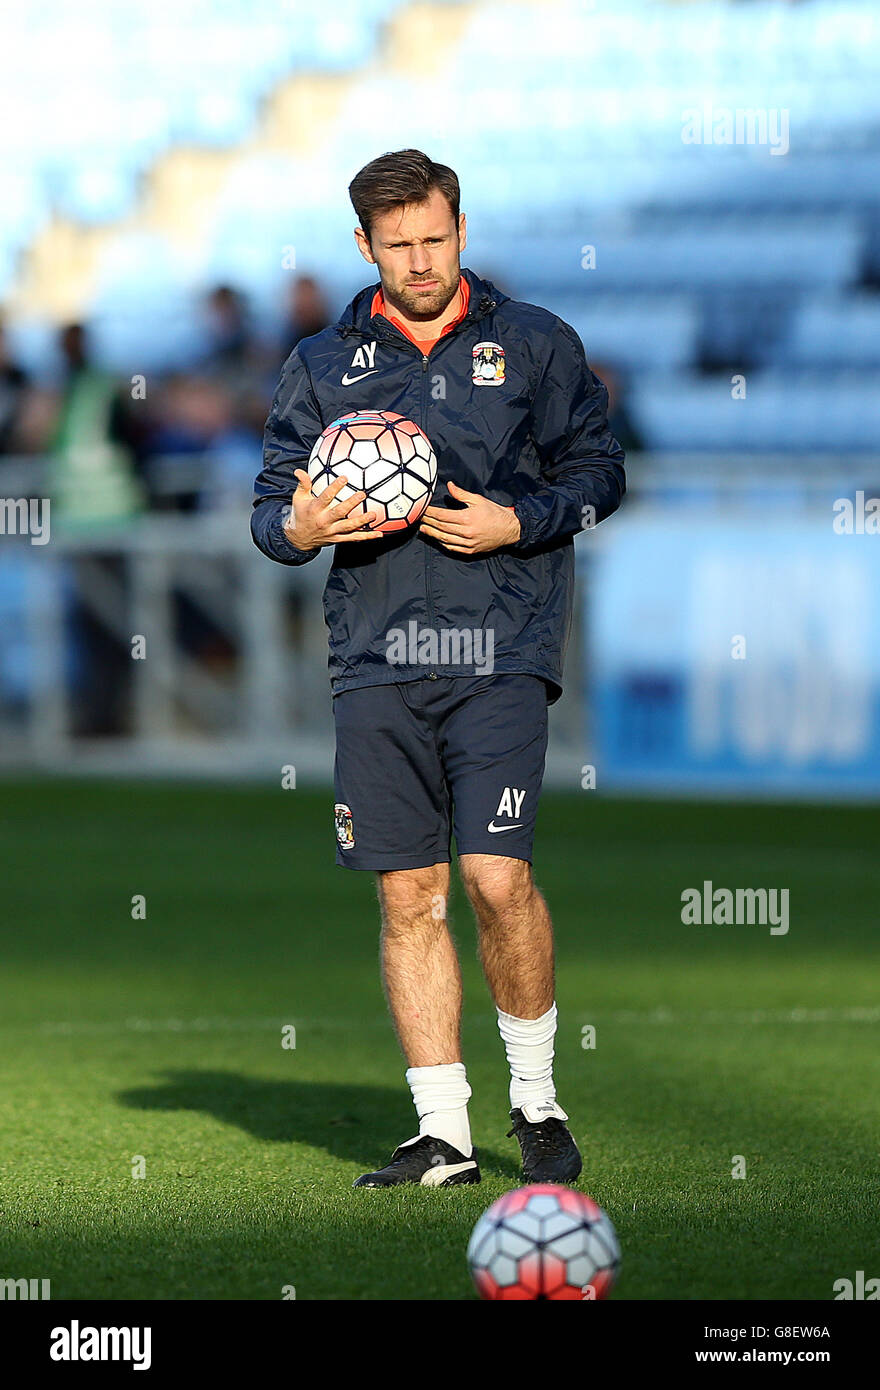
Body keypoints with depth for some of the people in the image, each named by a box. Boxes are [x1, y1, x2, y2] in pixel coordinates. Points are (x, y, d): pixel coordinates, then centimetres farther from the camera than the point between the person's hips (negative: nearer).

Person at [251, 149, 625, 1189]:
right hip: (376, 661, 3)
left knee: (496, 877, -14)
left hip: (499, 651, -3)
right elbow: (271, 500, 14)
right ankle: (443, 1133, 7)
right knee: (408, 895, 1)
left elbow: (599, 469, 8)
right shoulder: (324, 364, 13)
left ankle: (534, 1094, 6)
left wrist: (517, 524, -9)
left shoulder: (534, 345, 7)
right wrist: (297, 528, -9)